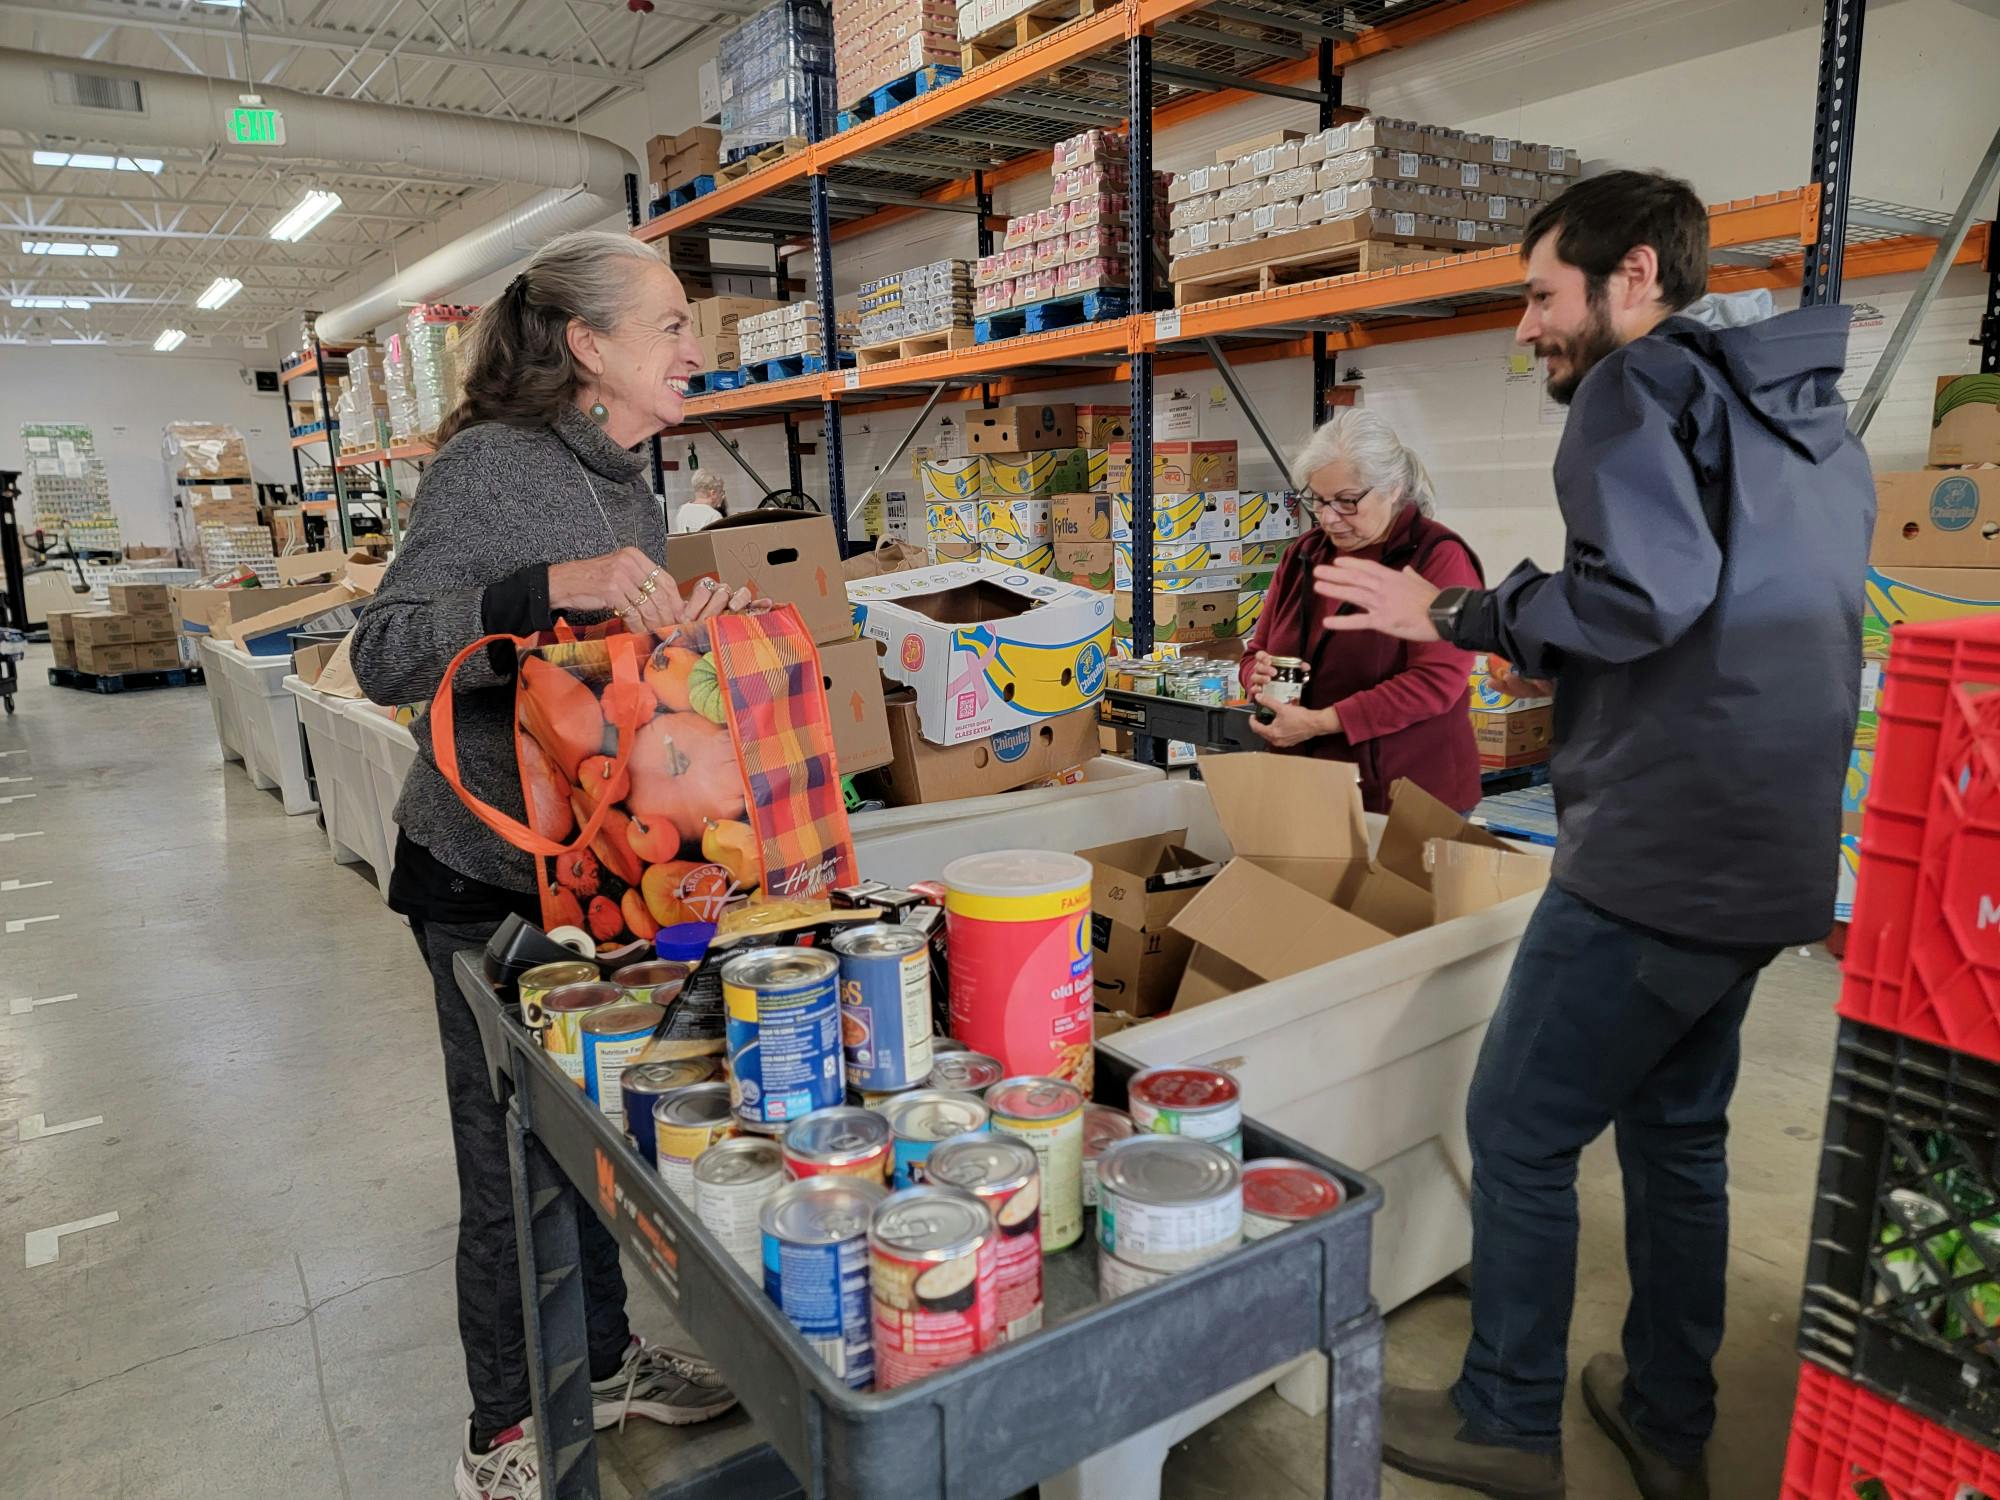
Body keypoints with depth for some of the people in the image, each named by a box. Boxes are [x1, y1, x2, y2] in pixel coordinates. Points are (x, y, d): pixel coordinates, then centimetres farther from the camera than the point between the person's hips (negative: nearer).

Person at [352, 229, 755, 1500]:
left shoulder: (636, 492, 8)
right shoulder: (491, 464, -16)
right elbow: (384, 656, -20)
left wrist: (687, 622, -3)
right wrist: (552, 587, -33)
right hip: (490, 874, -7)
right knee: (512, 1155, 6)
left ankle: (606, 1360, 38)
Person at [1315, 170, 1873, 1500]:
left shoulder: (1640, 385, -9)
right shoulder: (1811, 416, 18)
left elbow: (1647, 589, -25)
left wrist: (1456, 615, -14)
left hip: (1653, 853, -9)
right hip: (1771, 855, 10)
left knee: (1521, 1131, 4)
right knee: (1678, 1128, 21)